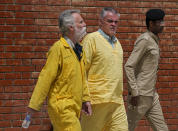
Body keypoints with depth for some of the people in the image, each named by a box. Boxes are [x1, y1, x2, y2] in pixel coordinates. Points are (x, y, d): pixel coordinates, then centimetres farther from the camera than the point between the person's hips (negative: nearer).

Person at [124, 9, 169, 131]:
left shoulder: (154, 41, 15)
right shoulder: (144, 40, -14)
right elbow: (129, 66, -20)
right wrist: (134, 92, -22)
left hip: (151, 94, 9)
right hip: (140, 94, -9)